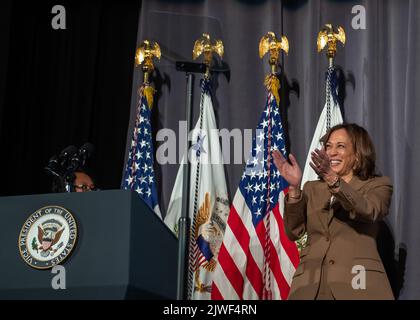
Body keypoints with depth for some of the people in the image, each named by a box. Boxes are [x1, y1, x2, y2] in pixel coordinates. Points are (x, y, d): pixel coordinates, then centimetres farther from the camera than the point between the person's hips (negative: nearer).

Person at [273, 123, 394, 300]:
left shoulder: (378, 185, 8)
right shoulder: (312, 189, 16)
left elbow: (369, 211, -14)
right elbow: (294, 232, 4)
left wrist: (334, 180, -27)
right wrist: (294, 188, -9)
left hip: (357, 284, -2)